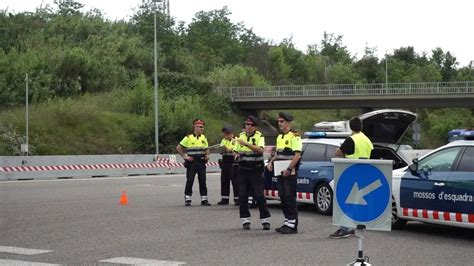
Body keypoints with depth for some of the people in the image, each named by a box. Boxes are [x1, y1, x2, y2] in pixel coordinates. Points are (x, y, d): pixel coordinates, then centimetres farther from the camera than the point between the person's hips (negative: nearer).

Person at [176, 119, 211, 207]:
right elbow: (178, 148, -3)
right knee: (190, 181, -3)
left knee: (202, 181, 4)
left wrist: (207, 155, 2)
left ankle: (204, 199, 9)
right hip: (191, 162, -4)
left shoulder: (204, 138, 10)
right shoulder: (188, 138, -5)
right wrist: (184, 156, -7)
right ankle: (187, 200, 4)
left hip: (201, 162, 4)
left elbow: (206, 149, 21)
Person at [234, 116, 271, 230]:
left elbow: (260, 150, -24)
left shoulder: (259, 136, -5)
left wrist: (246, 144, -31)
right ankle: (245, 220, 10)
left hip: (256, 170, -4)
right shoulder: (241, 136, 10)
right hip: (243, 170, 4)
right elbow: (236, 151, 21)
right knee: (242, 196, 2)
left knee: (259, 196, -5)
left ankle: (265, 220, 4)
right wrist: (237, 155, 1)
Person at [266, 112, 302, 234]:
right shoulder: (279, 137, 19)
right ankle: (286, 223, 19)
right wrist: (271, 162, 10)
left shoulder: (294, 136, -10)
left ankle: (292, 225, -4)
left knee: (290, 198, -7)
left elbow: (297, 155, -18)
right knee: (283, 198, 11)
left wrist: (289, 169, -24)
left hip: (290, 173, -9)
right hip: (280, 172, 9)